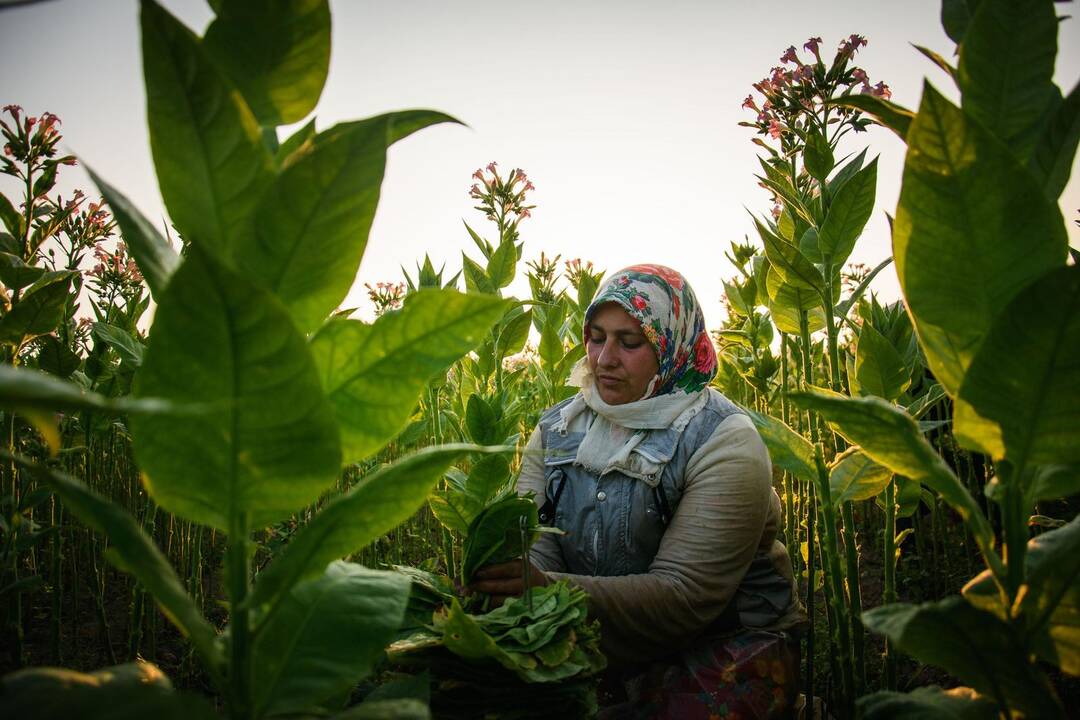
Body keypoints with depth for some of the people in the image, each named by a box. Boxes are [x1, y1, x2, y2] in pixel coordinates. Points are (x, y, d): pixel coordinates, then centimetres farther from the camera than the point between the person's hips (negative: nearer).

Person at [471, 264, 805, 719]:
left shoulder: (723, 443, -15)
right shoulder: (556, 430, 2)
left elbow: (685, 594, -23)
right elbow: (535, 554, -8)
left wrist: (550, 590, -36)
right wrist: (496, 586, -32)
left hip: (727, 652, -3)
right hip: (606, 655, 4)